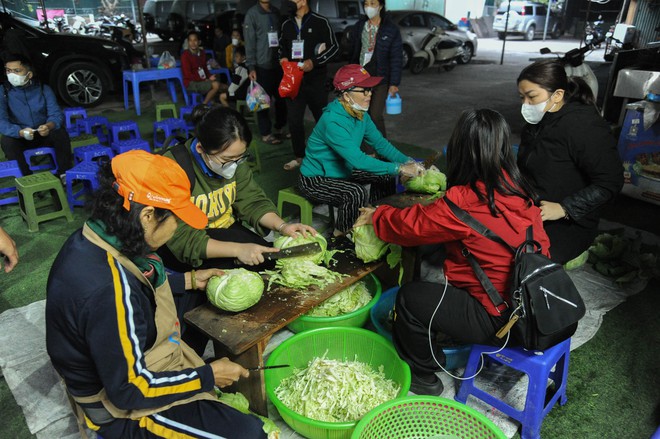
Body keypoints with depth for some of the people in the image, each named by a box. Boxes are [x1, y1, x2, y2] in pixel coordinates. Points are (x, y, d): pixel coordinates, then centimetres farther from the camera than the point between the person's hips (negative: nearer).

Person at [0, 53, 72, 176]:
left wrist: (49, 126, -37)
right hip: (20, 137, 0)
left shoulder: (44, 89, -4)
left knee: (60, 132, -27)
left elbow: (56, 114, -13)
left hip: (44, 136, 1)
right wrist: (20, 132, -39)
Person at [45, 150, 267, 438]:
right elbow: (130, 390, -29)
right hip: (120, 404, -9)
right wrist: (208, 376, -18)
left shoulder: (94, 237, -11)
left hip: (124, 359, 9)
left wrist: (189, 280, 9)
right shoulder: (107, 291, -39)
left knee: (198, 297, 20)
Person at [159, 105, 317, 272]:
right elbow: (182, 238, -29)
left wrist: (281, 225, -21)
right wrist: (237, 249, -36)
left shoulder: (234, 159, -8)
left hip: (226, 229, 6)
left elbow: (252, 201, -2)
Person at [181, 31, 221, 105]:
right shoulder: (185, 55, -12)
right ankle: (203, 105, -11)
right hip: (191, 83, -7)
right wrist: (205, 80, -16)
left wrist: (210, 77, -5)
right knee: (216, 85, -26)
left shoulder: (202, 53, 8)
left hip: (203, 81, 8)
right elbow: (188, 75, -16)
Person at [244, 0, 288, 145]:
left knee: (282, 97, 9)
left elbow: (282, 36, 14)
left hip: (278, 63, 5)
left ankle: (280, 127, 25)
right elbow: (249, 42, -7)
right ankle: (266, 133, 12)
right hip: (262, 65, -5)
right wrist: (251, 67, -12)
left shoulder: (276, 12, 11)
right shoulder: (252, 13, -4)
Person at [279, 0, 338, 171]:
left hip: (315, 78, -3)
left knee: (322, 117, 9)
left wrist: (314, 62, -15)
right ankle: (299, 156, 15)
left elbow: (334, 47, -3)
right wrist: (283, 58, 0)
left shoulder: (320, 21, -4)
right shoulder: (286, 24, 10)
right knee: (294, 119, 2)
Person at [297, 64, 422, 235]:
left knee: (386, 174, 3)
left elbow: (380, 142, 0)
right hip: (315, 181, -9)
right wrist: (399, 169, -35)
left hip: (343, 170, 9)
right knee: (357, 193, -32)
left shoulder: (360, 114, -3)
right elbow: (358, 160, -36)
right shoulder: (333, 120, -31)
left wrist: (408, 162, -14)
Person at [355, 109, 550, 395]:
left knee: (410, 296, 4)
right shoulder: (518, 189, -1)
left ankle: (423, 377, 24)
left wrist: (374, 216, 9)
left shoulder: (465, 201, -24)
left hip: (501, 320, -8)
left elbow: (412, 225, -12)